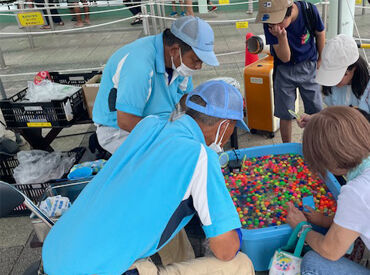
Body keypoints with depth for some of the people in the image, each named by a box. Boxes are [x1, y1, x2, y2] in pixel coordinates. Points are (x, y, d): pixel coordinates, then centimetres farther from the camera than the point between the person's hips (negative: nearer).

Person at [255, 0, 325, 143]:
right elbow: (284, 58, -20)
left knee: (316, 111, 7)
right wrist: (281, 37, -38)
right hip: (284, 70, -1)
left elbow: (320, 34, 0)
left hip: (309, 66, 1)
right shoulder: (270, 25, -24)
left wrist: (321, 60, 10)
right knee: (285, 115, 4)